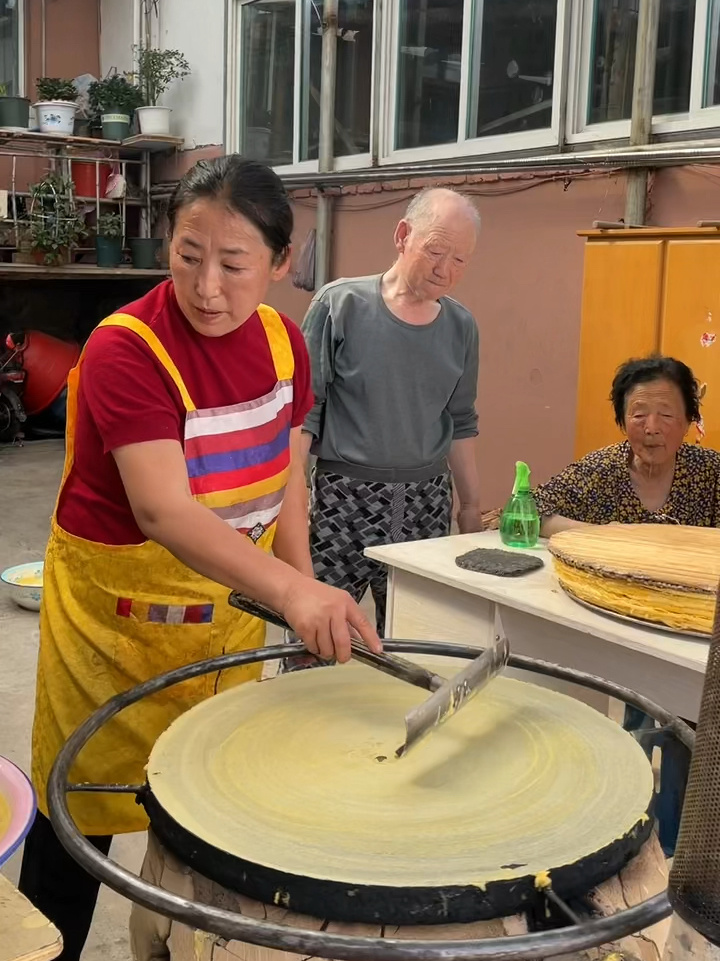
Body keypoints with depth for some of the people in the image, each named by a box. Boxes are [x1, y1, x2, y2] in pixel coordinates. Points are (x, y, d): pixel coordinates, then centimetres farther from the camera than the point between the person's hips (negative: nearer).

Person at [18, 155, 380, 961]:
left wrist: (303, 593, 0)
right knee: (80, 822, 9)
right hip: (118, 615, -5)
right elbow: (162, 509, -35)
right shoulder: (125, 349, -24)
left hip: (230, 606, 5)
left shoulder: (283, 342, -5)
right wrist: (289, 589, -48)